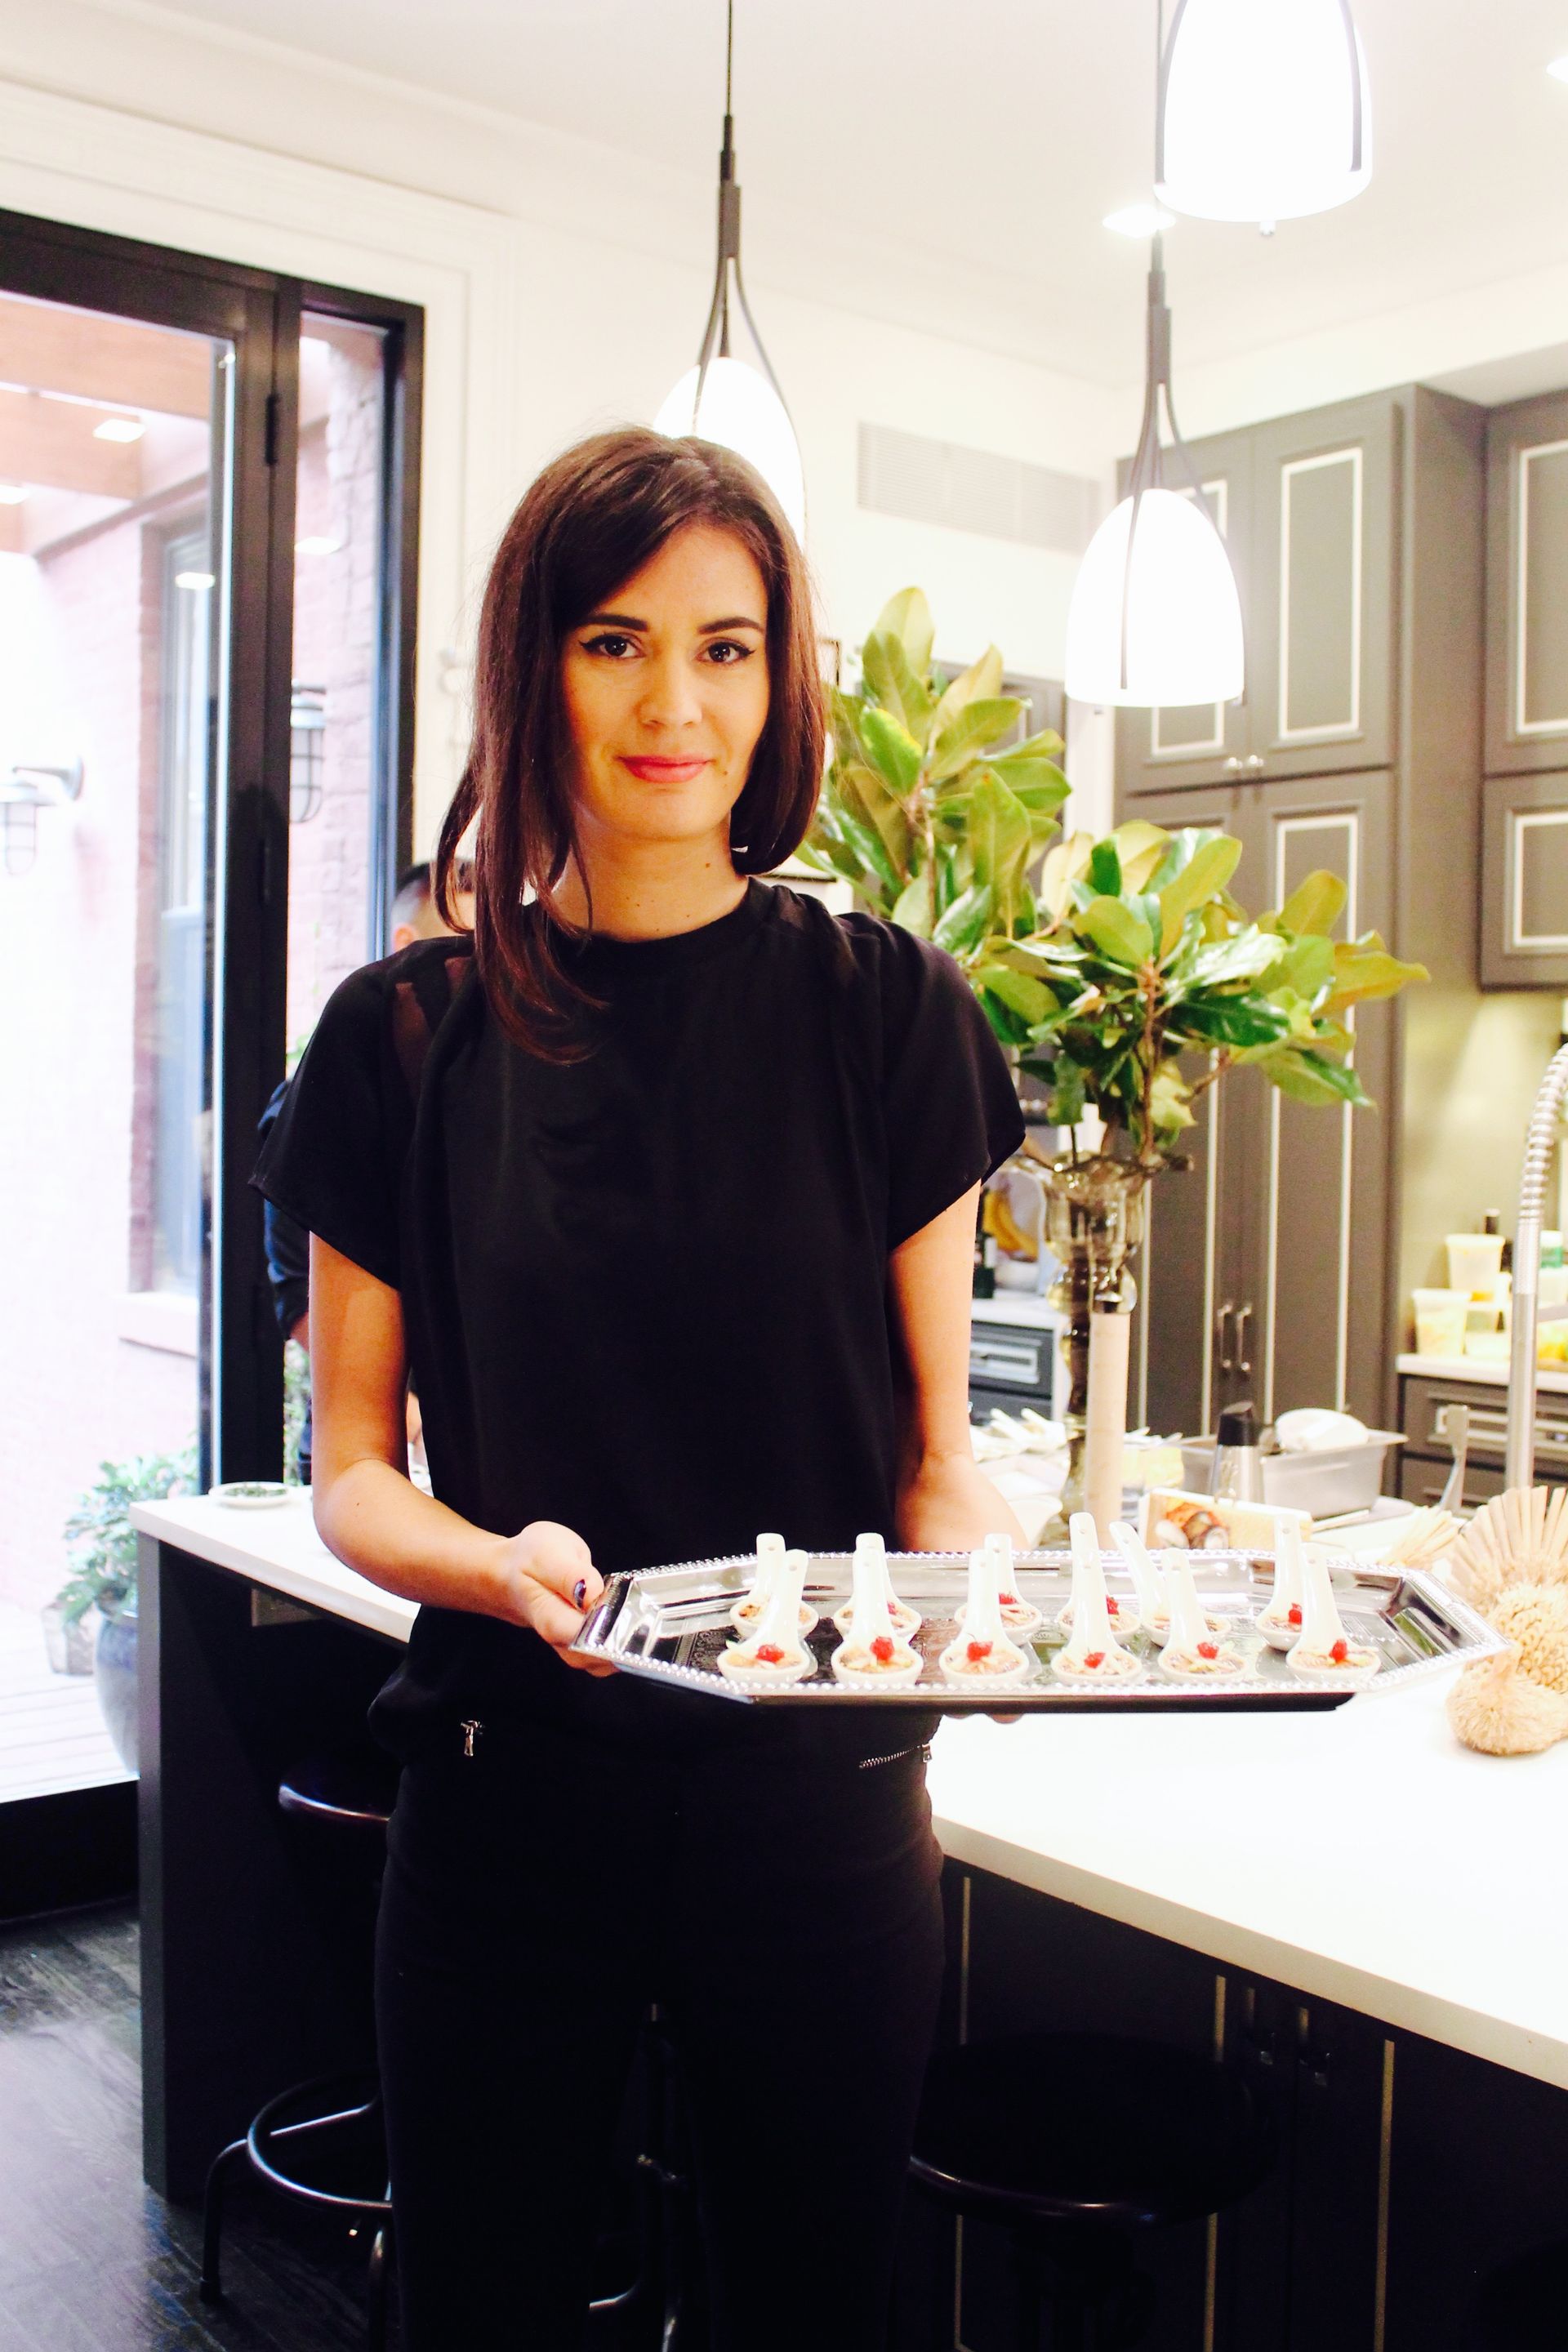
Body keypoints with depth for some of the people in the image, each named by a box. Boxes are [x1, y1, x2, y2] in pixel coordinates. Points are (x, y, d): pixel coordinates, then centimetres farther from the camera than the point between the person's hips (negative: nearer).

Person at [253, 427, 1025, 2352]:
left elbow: (931, 1452, 0)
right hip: (508, 1781, 1)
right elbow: (351, 1474, 0)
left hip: (819, 1795, 0)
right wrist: (503, 1563, -20)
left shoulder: (883, 1007, -3)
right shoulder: (412, 1035, -2)